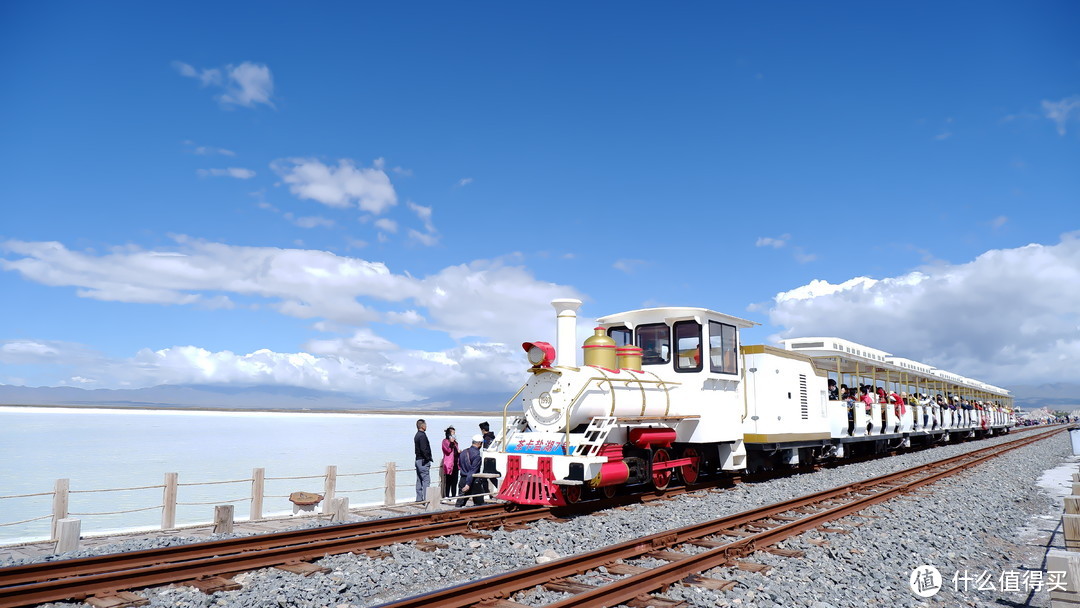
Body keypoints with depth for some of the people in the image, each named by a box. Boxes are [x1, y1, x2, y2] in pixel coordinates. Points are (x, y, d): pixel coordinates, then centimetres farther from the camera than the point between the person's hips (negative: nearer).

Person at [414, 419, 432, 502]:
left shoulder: (416, 435, 15)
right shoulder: (422, 435, -15)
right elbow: (424, 449, -22)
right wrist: (428, 458, -14)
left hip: (418, 460, 10)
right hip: (423, 461, -10)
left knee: (419, 480, 12)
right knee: (426, 480, -8)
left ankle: (419, 499, 16)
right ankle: (425, 499, -10)